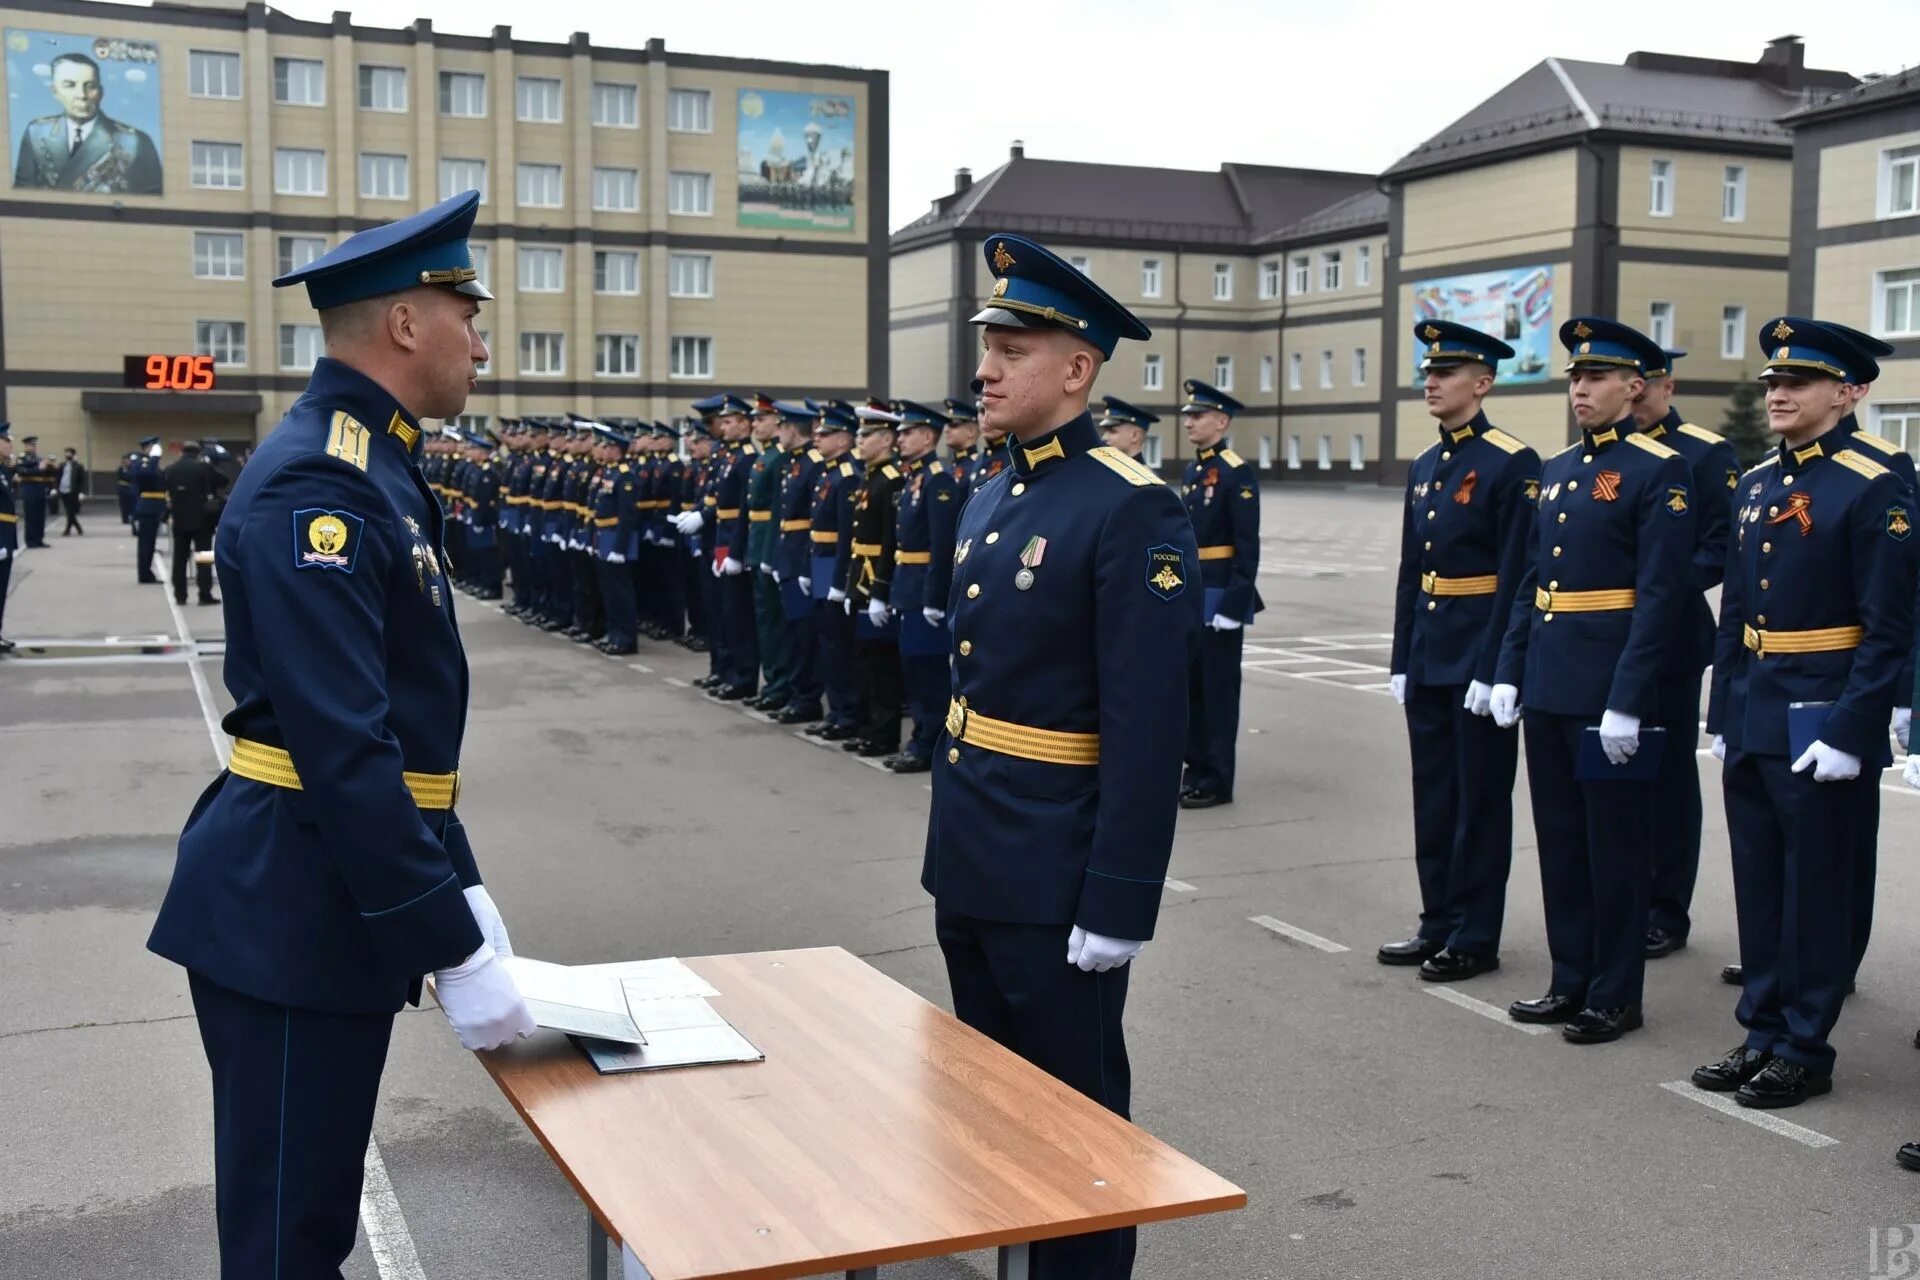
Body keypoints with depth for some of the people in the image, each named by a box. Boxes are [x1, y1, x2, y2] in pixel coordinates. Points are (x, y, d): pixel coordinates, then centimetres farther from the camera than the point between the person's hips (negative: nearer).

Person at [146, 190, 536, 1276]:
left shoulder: (375, 469, 12)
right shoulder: (318, 484, -20)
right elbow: (344, 752, -26)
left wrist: (462, 890, 14)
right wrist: (455, 951, -23)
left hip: (336, 901, 10)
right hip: (291, 913, -10)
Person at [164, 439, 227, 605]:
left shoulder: (171, 470, 4)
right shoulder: (203, 467, -8)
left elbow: (168, 492, 9)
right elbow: (223, 481, 0)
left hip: (179, 519, 3)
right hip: (201, 518, -3)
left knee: (180, 557, 8)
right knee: (203, 557, -2)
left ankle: (180, 595, 8)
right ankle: (205, 594, -7)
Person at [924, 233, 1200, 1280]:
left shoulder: (1133, 512, -17)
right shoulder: (988, 500, 10)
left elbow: (1147, 731, -20)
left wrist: (1118, 904, -21)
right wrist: (951, 839, 17)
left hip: (1056, 879, -8)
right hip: (970, 866, 9)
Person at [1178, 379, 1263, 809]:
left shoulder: (1238, 473, -12)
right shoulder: (1194, 470, 13)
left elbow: (1247, 546, -16)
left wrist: (1234, 604, -19)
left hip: (1222, 596, -8)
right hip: (1192, 595, 8)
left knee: (1219, 689, -1)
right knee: (1191, 686, 13)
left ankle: (1217, 781, 7)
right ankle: (1197, 769, 23)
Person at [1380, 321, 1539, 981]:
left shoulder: (1512, 464, -10)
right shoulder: (1423, 467, 13)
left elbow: (1516, 576, -15)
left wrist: (1493, 670, -18)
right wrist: (1401, 659, 11)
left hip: (1478, 659, -7)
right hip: (1426, 660, 7)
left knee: (1479, 800, 2)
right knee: (1433, 796, 13)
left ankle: (1475, 937, 11)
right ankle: (1438, 923, 24)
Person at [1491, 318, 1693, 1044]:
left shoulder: (1659, 472, -9)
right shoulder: (1556, 470, 14)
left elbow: (1661, 596, -15)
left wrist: (1627, 703, -18)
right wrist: (1509, 672, 10)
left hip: (1609, 690, -7)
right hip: (1547, 685, 7)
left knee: (1616, 845, 3)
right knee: (1560, 838, 13)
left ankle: (1616, 997, 15)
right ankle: (1572, 983, 25)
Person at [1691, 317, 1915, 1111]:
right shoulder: (1755, 486, 12)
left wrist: (1849, 733, -18)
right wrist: (1722, 716, 13)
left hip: (1820, 726, -7)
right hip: (1752, 719, 7)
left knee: (1815, 893, 3)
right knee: (1757, 888, 13)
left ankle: (1805, 1051, 15)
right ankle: (1763, 1034, 25)